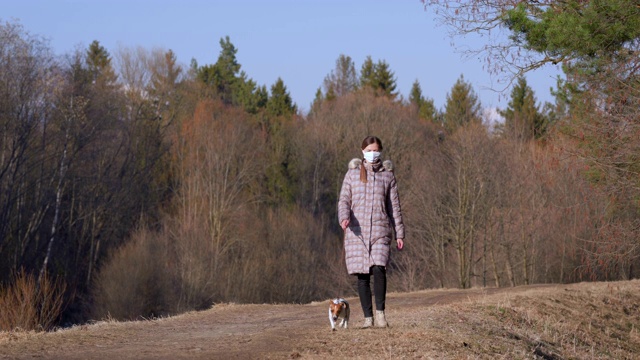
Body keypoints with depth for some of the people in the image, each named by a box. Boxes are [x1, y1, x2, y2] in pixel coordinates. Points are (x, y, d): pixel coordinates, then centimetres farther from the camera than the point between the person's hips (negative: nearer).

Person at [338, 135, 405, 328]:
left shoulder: (387, 175, 10)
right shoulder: (353, 173, 9)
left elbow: (394, 206, 11)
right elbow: (344, 200, 6)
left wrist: (399, 234, 7)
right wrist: (344, 217, -15)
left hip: (380, 231, -1)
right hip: (357, 231, 1)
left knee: (379, 268, -20)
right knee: (362, 274, -1)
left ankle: (380, 311, -8)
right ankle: (368, 317, 5)